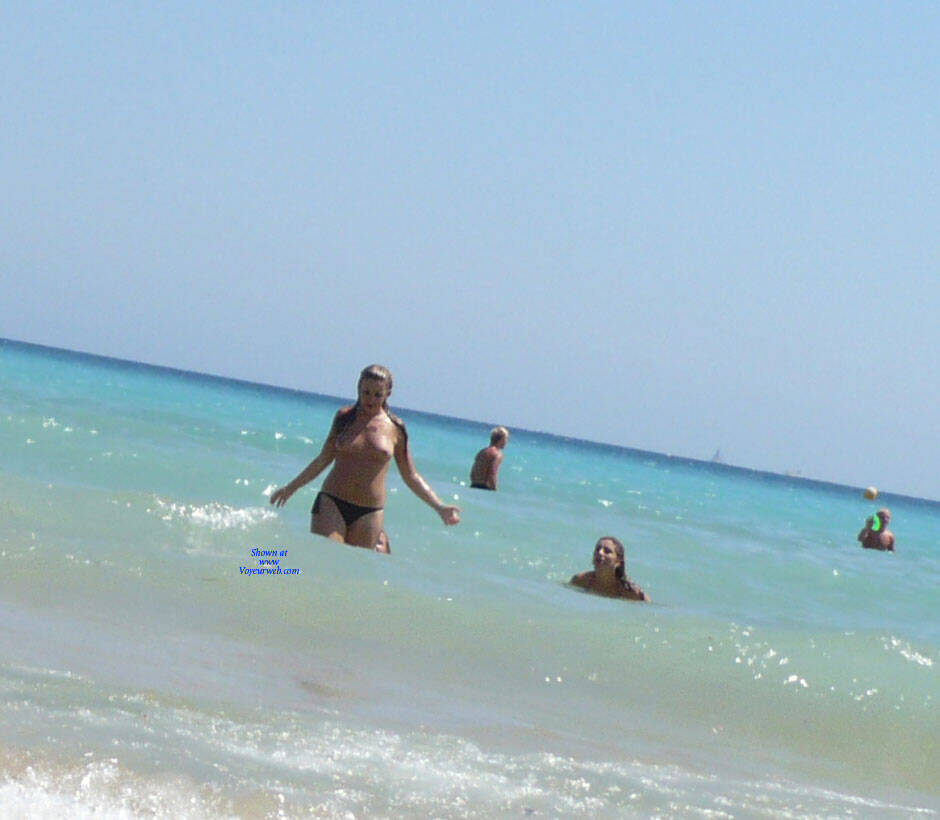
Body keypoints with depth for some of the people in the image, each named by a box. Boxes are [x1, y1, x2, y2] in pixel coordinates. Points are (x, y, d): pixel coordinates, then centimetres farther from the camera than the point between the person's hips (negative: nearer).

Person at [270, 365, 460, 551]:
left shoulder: (395, 429, 4)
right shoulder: (345, 417, 6)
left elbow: (411, 477, 11)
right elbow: (323, 460, 16)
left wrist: (439, 507, 4)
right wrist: (290, 488, 18)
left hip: (369, 513, 0)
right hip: (332, 503, 0)